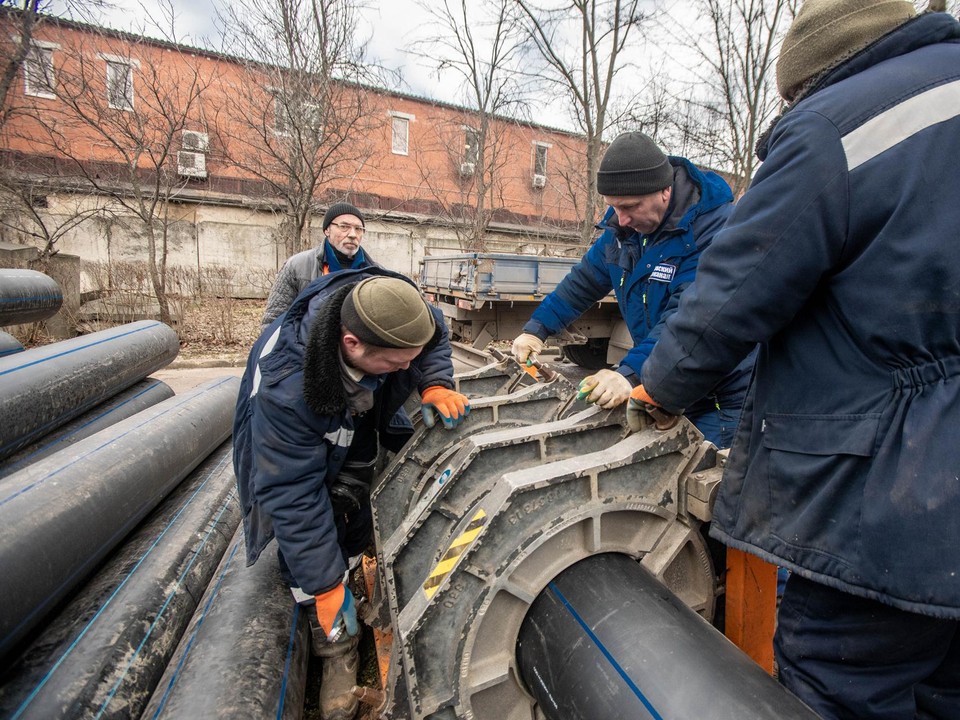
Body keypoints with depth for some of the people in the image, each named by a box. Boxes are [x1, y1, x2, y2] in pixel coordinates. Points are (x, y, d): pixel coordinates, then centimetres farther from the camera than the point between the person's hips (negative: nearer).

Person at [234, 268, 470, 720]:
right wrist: (324, 589, -29)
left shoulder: (388, 312, -34)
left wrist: (435, 384, -28)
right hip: (299, 446, -4)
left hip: (363, 422, 4)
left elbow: (435, 336, -9)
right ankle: (337, 649, 16)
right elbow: (292, 494, -36)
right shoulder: (286, 388, -46)